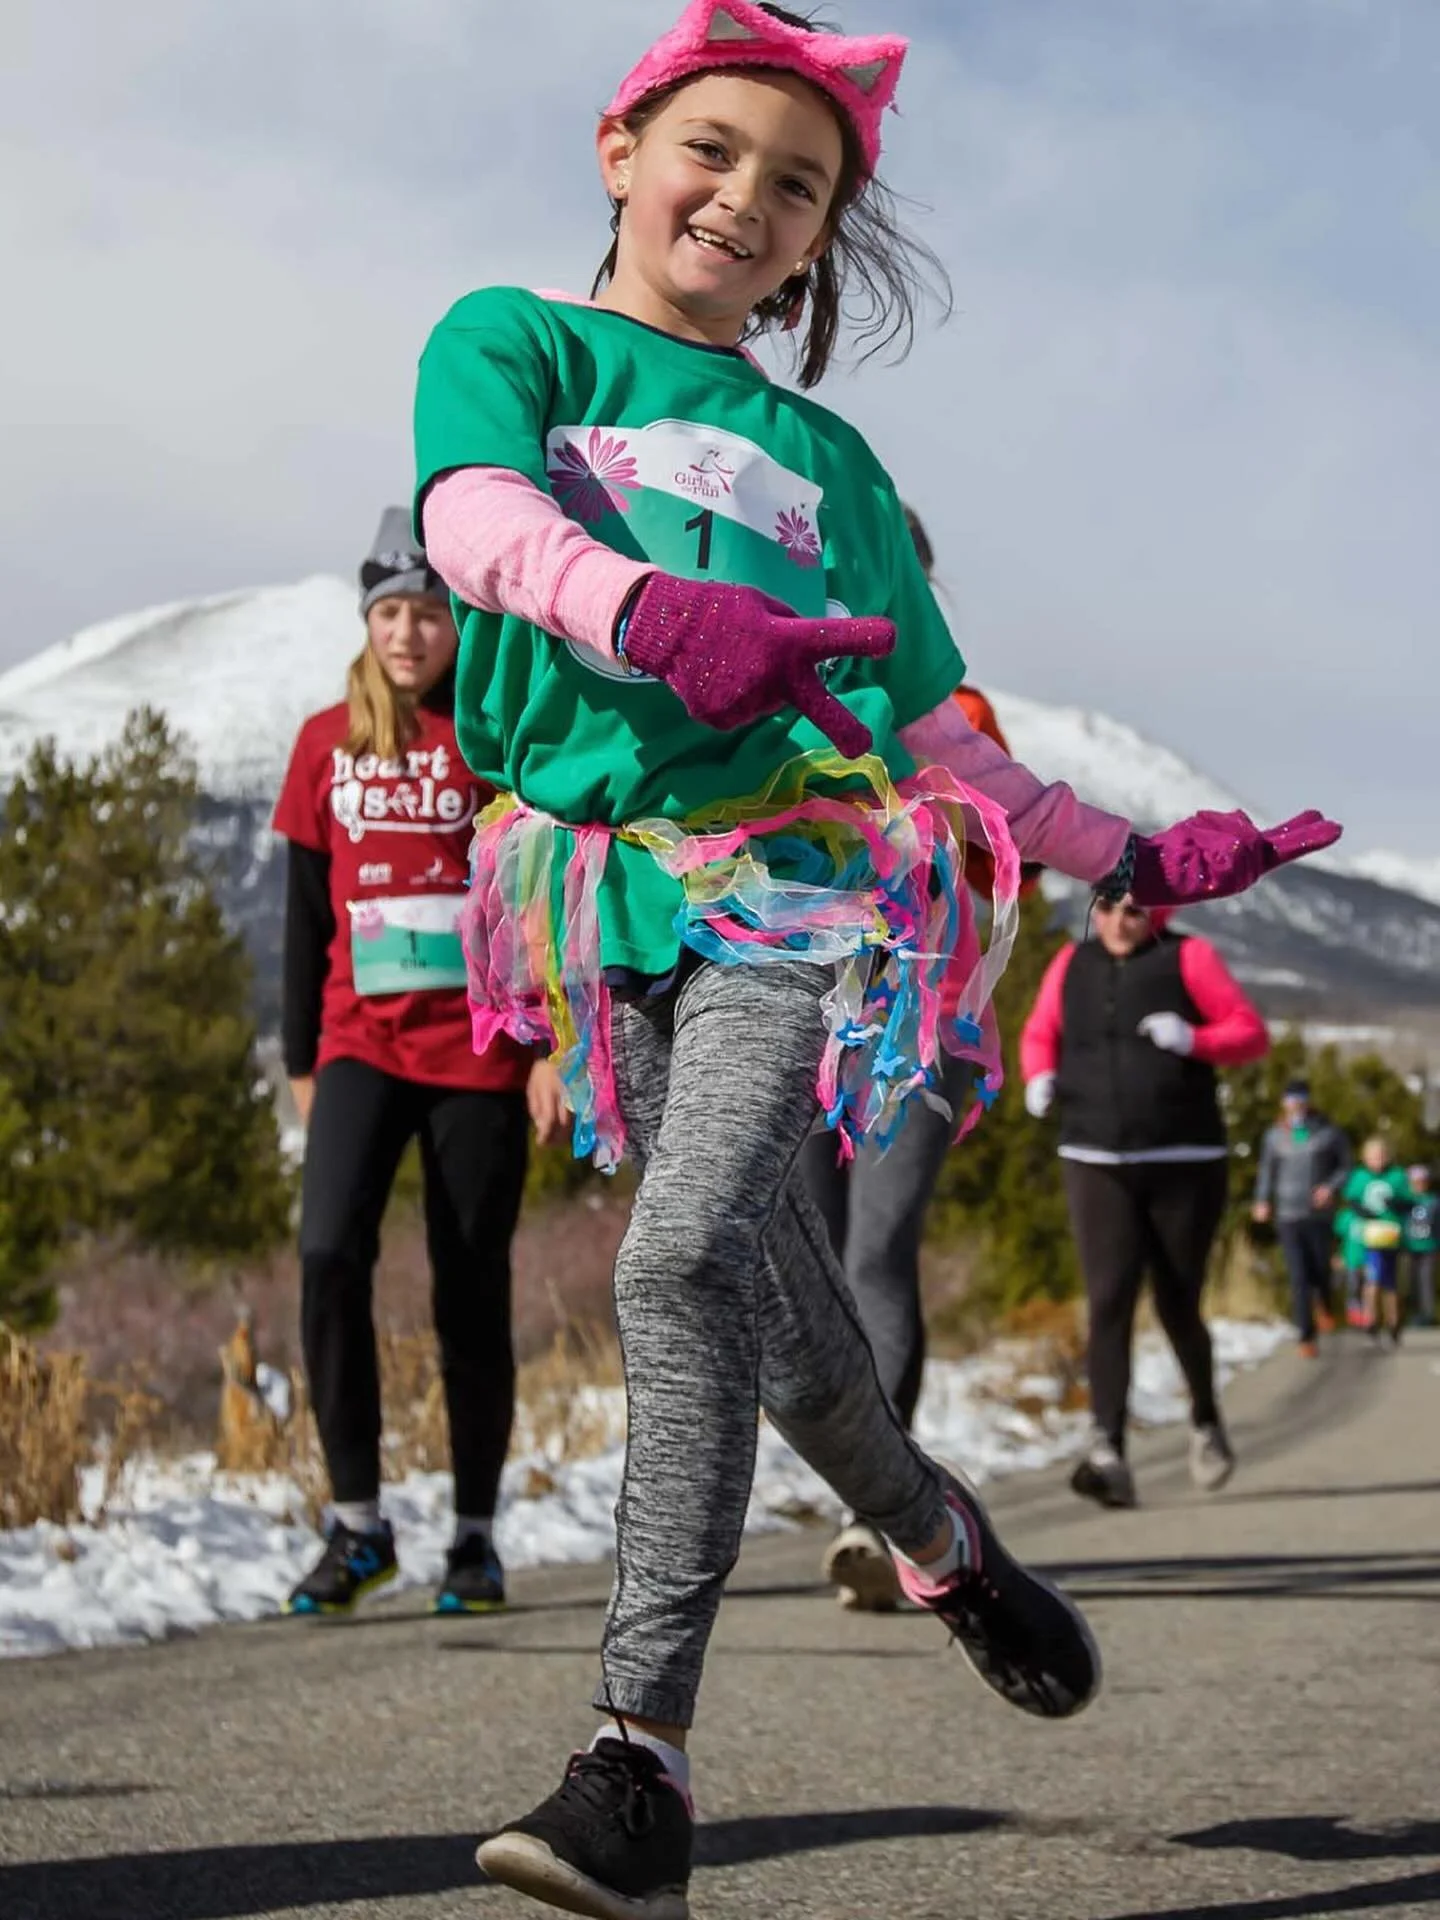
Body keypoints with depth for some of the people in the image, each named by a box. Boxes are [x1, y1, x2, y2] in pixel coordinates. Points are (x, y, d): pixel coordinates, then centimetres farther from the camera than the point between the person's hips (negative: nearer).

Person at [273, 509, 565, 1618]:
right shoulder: (328, 743, 10)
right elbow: (306, 911, 14)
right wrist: (302, 1059, 13)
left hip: (479, 1052, -2)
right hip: (362, 1046, 2)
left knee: (473, 1294, 2)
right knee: (329, 1255, -16)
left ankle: (476, 1536, 15)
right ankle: (358, 1524, -6)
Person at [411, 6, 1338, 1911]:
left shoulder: (822, 457, 20)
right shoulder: (511, 339, 12)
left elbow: (928, 734, 24)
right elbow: (478, 514, -12)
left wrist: (1128, 854, 19)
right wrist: (649, 611, -33)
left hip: (799, 870, 0)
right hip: (603, 881, 1)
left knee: (688, 1254, -21)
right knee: (772, 1289, 5)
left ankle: (644, 1754, -24)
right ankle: (942, 1538, 34)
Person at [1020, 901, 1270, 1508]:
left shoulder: (1188, 958, 1)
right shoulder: (1072, 964, 10)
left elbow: (1252, 1034, -1)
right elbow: (1040, 1033, 21)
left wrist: (1193, 1040, -20)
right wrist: (1040, 1076, 0)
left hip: (1185, 1163, -2)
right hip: (1096, 1164, 2)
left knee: (1178, 1307, 5)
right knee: (1108, 1302, -13)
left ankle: (1206, 1419, 33)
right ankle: (1109, 1452, -22)